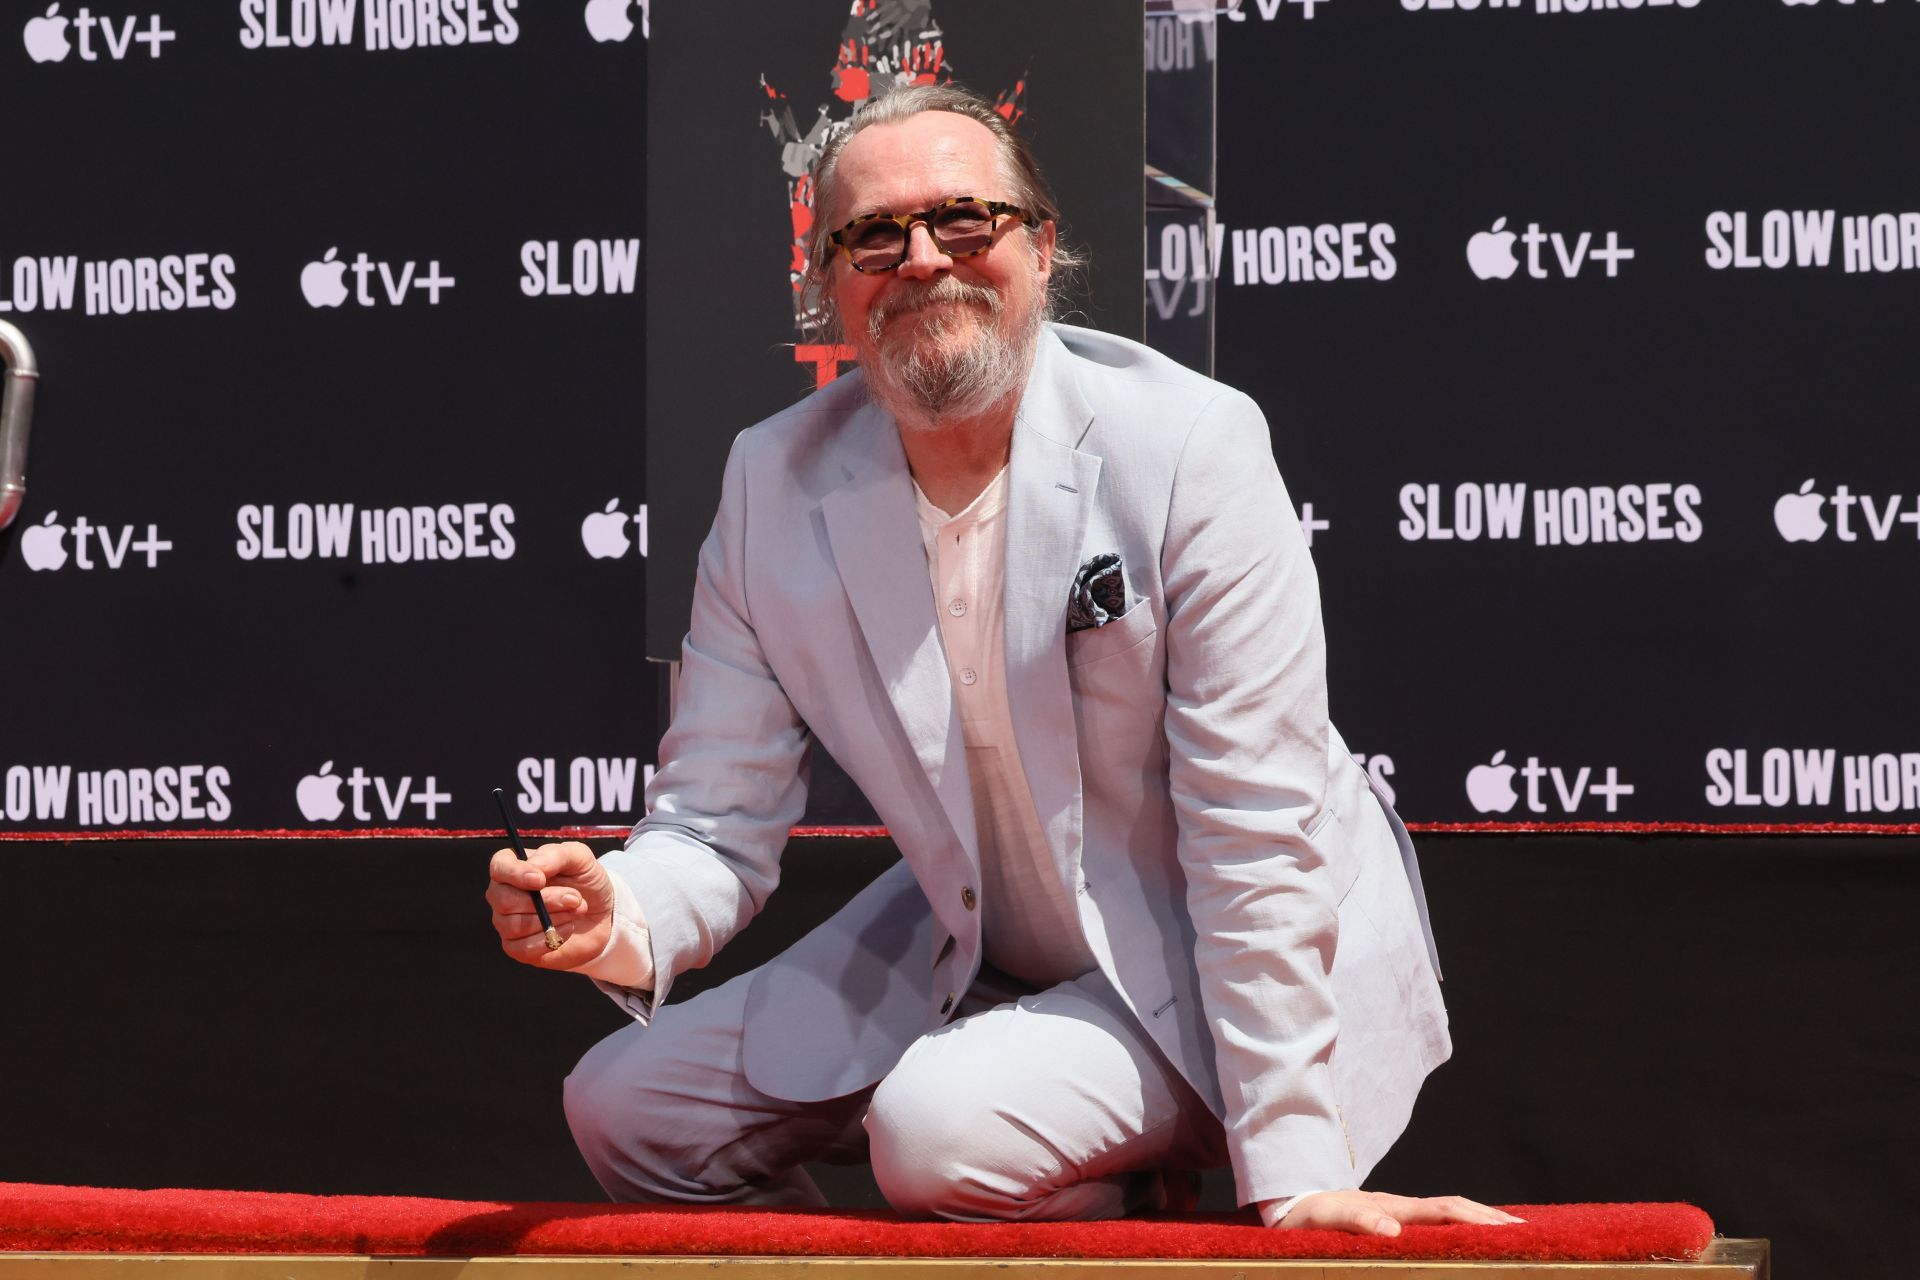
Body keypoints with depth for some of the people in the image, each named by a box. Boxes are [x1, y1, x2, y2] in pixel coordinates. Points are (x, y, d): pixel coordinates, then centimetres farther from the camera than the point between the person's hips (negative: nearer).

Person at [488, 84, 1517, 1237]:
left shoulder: (1191, 448, -22)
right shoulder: (774, 482, -6)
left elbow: (1258, 837, -23)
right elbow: (719, 820, -4)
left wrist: (1291, 1170, -25)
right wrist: (619, 923, -29)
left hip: (1213, 977, -6)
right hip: (966, 960, 6)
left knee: (941, 1127, -30)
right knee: (627, 1104, -4)